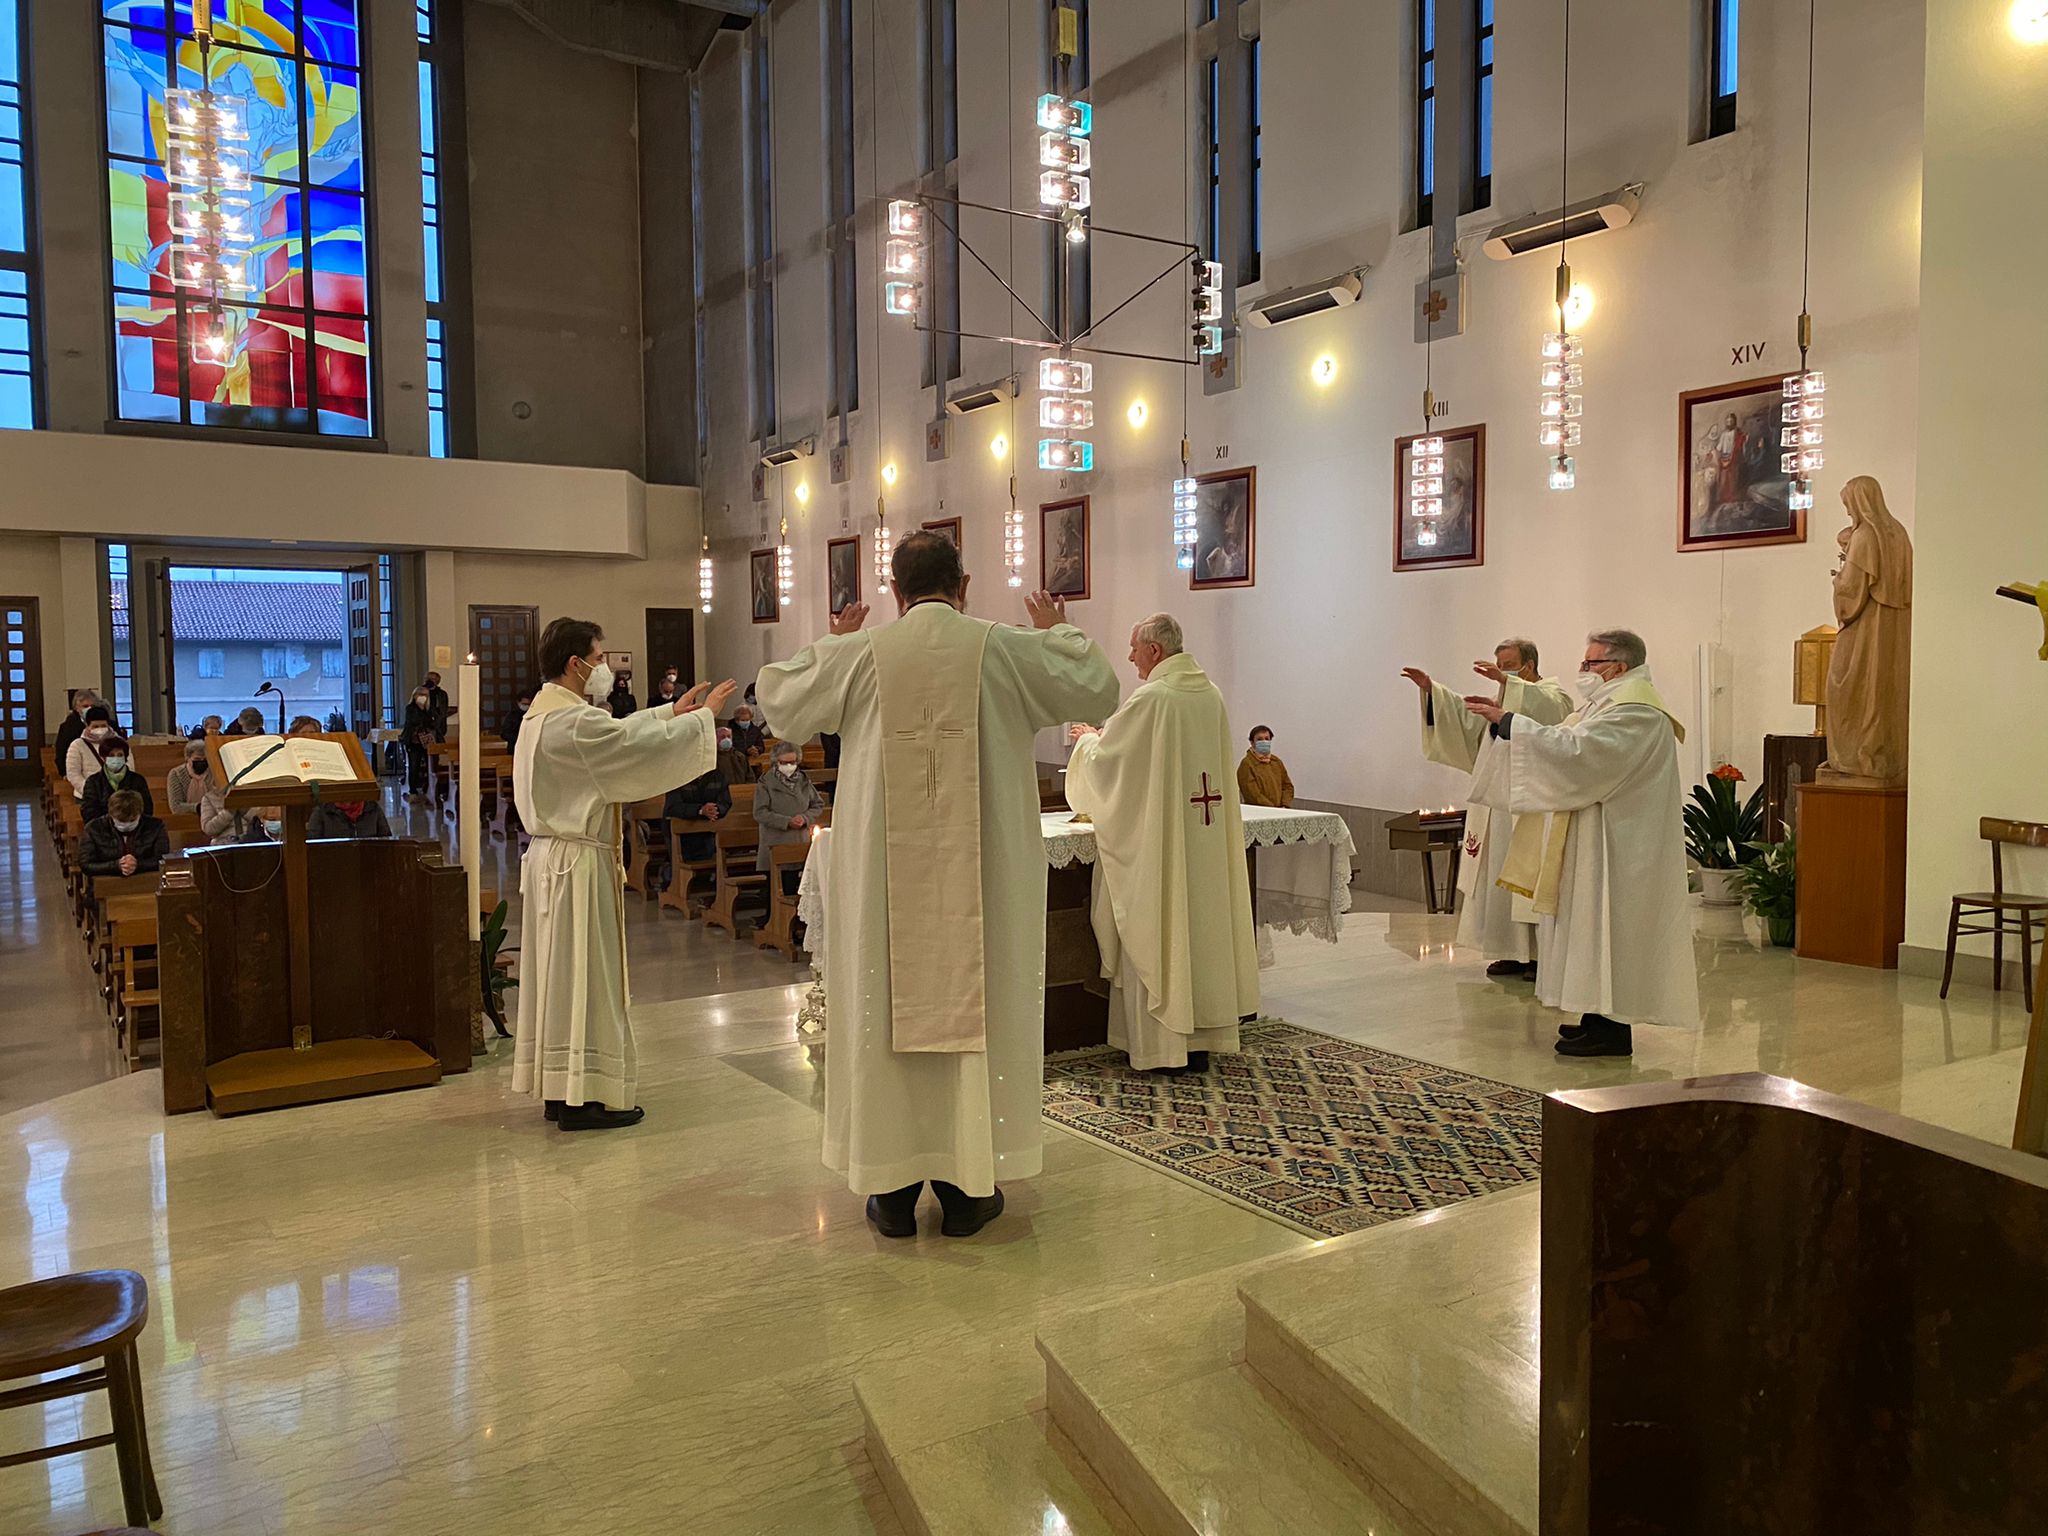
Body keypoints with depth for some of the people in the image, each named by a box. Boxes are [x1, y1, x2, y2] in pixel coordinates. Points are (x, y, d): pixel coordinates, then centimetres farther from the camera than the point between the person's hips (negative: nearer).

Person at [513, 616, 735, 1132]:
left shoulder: (544, 714, 13)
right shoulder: (572, 722, -19)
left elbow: (618, 735, 22)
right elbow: (641, 747, -20)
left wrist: (672, 713, 21)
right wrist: (704, 715, -9)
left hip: (552, 856, 10)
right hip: (578, 862, -10)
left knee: (562, 973, 14)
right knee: (585, 976, -3)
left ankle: (559, 1088, 21)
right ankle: (583, 1096, 3)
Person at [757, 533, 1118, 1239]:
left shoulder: (858, 655, -2)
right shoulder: (1006, 649, -4)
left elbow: (779, 699, 13)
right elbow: (1099, 690, 8)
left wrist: (829, 643, 27)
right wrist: (1061, 632, 24)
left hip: (883, 876, 1)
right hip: (982, 877, 0)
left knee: (888, 1009, 10)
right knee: (979, 1006, 9)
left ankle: (893, 1187, 18)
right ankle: (968, 1186, 17)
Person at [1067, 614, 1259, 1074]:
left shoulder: (1149, 698, -17)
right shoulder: (1211, 694, 7)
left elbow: (1104, 761, -10)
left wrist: (1089, 739, 12)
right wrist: (1106, 737, 24)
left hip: (1155, 841, -7)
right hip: (1205, 841, 7)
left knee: (1154, 933, 2)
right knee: (1200, 926, 13)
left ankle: (1159, 1044, 9)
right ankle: (1199, 1040, 21)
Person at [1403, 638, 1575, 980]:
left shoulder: (1553, 695, -2)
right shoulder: (1505, 698, 22)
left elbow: (1549, 708, -27)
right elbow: (1464, 713, 12)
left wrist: (1507, 681, -36)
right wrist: (1431, 689, 0)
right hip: (1498, 808, 8)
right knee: (1501, 883, 7)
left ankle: (1542, 955, 1)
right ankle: (1514, 952, 14)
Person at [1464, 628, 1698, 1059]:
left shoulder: (1635, 709, -17)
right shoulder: (1614, 701, 18)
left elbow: (1575, 749, -28)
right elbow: (1566, 741, 15)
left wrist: (1509, 721, -24)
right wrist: (1505, 718, 5)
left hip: (1615, 844, -11)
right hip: (1596, 839, 11)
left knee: (1607, 925, -7)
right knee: (1597, 925, 13)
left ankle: (1614, 1030, -1)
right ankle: (1603, 1018, 20)